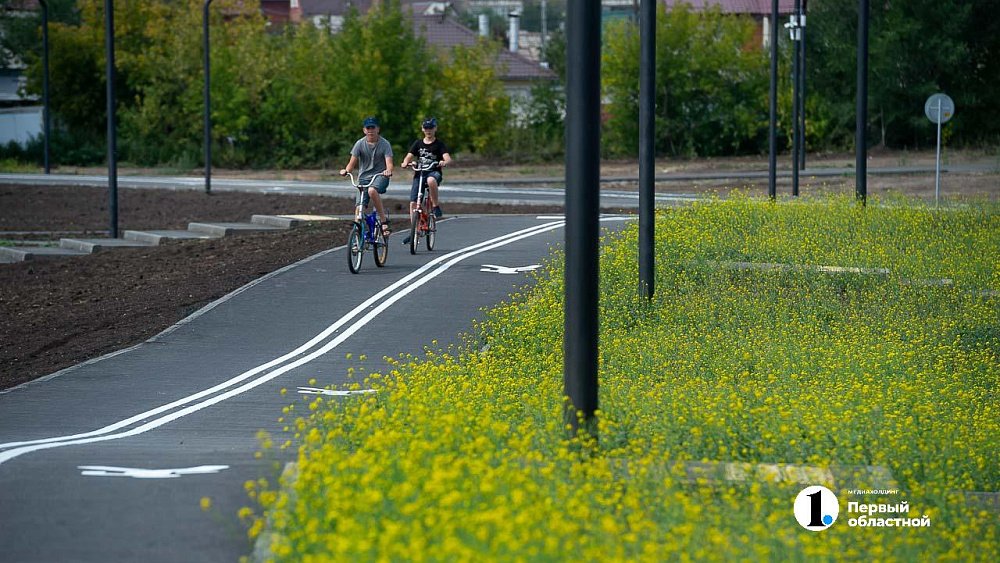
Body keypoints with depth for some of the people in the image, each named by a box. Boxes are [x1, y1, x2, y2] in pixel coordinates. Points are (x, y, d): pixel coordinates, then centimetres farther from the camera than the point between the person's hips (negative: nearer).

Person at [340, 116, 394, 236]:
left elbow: (389, 162, -13)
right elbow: (352, 162, -2)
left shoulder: (384, 144, -4)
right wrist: (345, 171, -25)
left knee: (372, 190, -36)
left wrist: (388, 170, -37)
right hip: (364, 177, 3)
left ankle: (384, 220, -27)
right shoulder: (360, 144, 1)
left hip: (380, 176, -3)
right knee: (360, 207, -10)